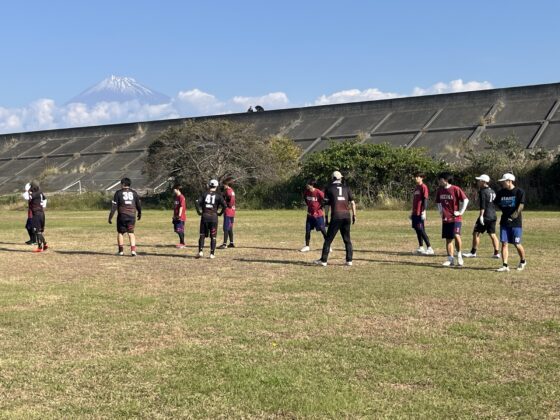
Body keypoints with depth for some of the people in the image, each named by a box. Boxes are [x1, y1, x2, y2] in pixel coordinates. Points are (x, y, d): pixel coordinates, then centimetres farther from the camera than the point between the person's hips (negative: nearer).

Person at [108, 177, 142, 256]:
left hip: (122, 216, -2)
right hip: (132, 216, 2)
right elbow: (138, 204, 14)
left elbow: (114, 206, -5)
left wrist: (110, 217, -2)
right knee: (131, 233, 8)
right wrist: (139, 213, 31)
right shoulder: (134, 193, 8)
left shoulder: (118, 193, -1)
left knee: (120, 233, 12)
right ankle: (133, 249, -7)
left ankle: (121, 250, 13)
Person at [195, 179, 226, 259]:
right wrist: (220, 213, 2)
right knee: (213, 236, 7)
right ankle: (212, 254, 6)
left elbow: (197, 202, -7)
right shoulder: (218, 196, -1)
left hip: (204, 216, 1)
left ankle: (200, 252, 0)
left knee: (202, 235, 10)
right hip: (214, 217, -1)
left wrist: (199, 212, 3)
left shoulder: (204, 194, 3)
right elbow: (224, 205, -11)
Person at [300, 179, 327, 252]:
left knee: (323, 231, -2)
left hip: (318, 215, -5)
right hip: (310, 214, 5)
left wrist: (320, 207, -6)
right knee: (307, 230, 6)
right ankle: (307, 246, 18)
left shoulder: (319, 192, -19)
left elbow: (325, 201, -10)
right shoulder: (306, 192, -2)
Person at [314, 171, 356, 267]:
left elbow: (327, 205, 1)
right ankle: (349, 260, 10)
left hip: (336, 217, -3)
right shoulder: (346, 188, 11)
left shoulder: (329, 189, 4)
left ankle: (324, 260, 1)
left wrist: (326, 217, 6)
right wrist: (354, 215, 13)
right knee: (347, 239, 12)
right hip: (346, 216, 3)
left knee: (328, 239, 2)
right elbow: (352, 202, 7)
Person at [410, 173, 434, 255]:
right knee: (417, 229, 9)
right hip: (415, 213, 8)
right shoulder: (416, 187, 17)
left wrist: (423, 211, -20)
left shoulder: (423, 187, -8)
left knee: (421, 230, -10)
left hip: (420, 213, -8)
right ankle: (421, 248, 15)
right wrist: (412, 212, 23)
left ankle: (429, 248, -8)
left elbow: (425, 200, -14)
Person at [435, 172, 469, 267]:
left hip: (455, 218, -6)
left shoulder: (455, 189, -11)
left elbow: (465, 200, -8)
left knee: (456, 236, -20)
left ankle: (459, 255, 1)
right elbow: (438, 202, 26)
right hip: (445, 219, 6)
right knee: (448, 239, 7)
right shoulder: (440, 190, 8)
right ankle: (450, 259, 14)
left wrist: (460, 211, -7)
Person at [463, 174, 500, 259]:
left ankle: (473, 252, 2)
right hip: (493, 216, 9)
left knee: (476, 233, -1)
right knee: (492, 235, 10)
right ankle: (496, 253, 8)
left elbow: (482, 205, -19)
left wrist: (481, 216, -20)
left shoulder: (483, 191, -12)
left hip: (485, 216, -9)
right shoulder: (492, 191, 15)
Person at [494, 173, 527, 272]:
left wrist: (514, 215, -25)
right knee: (504, 243, -2)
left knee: (517, 244, 1)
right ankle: (505, 265, 0)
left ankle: (522, 261, 26)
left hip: (516, 223, -4)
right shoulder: (501, 192, 7)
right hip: (504, 222, 4)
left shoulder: (519, 192, -7)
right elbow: (498, 204, 18)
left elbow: (521, 205, -15)